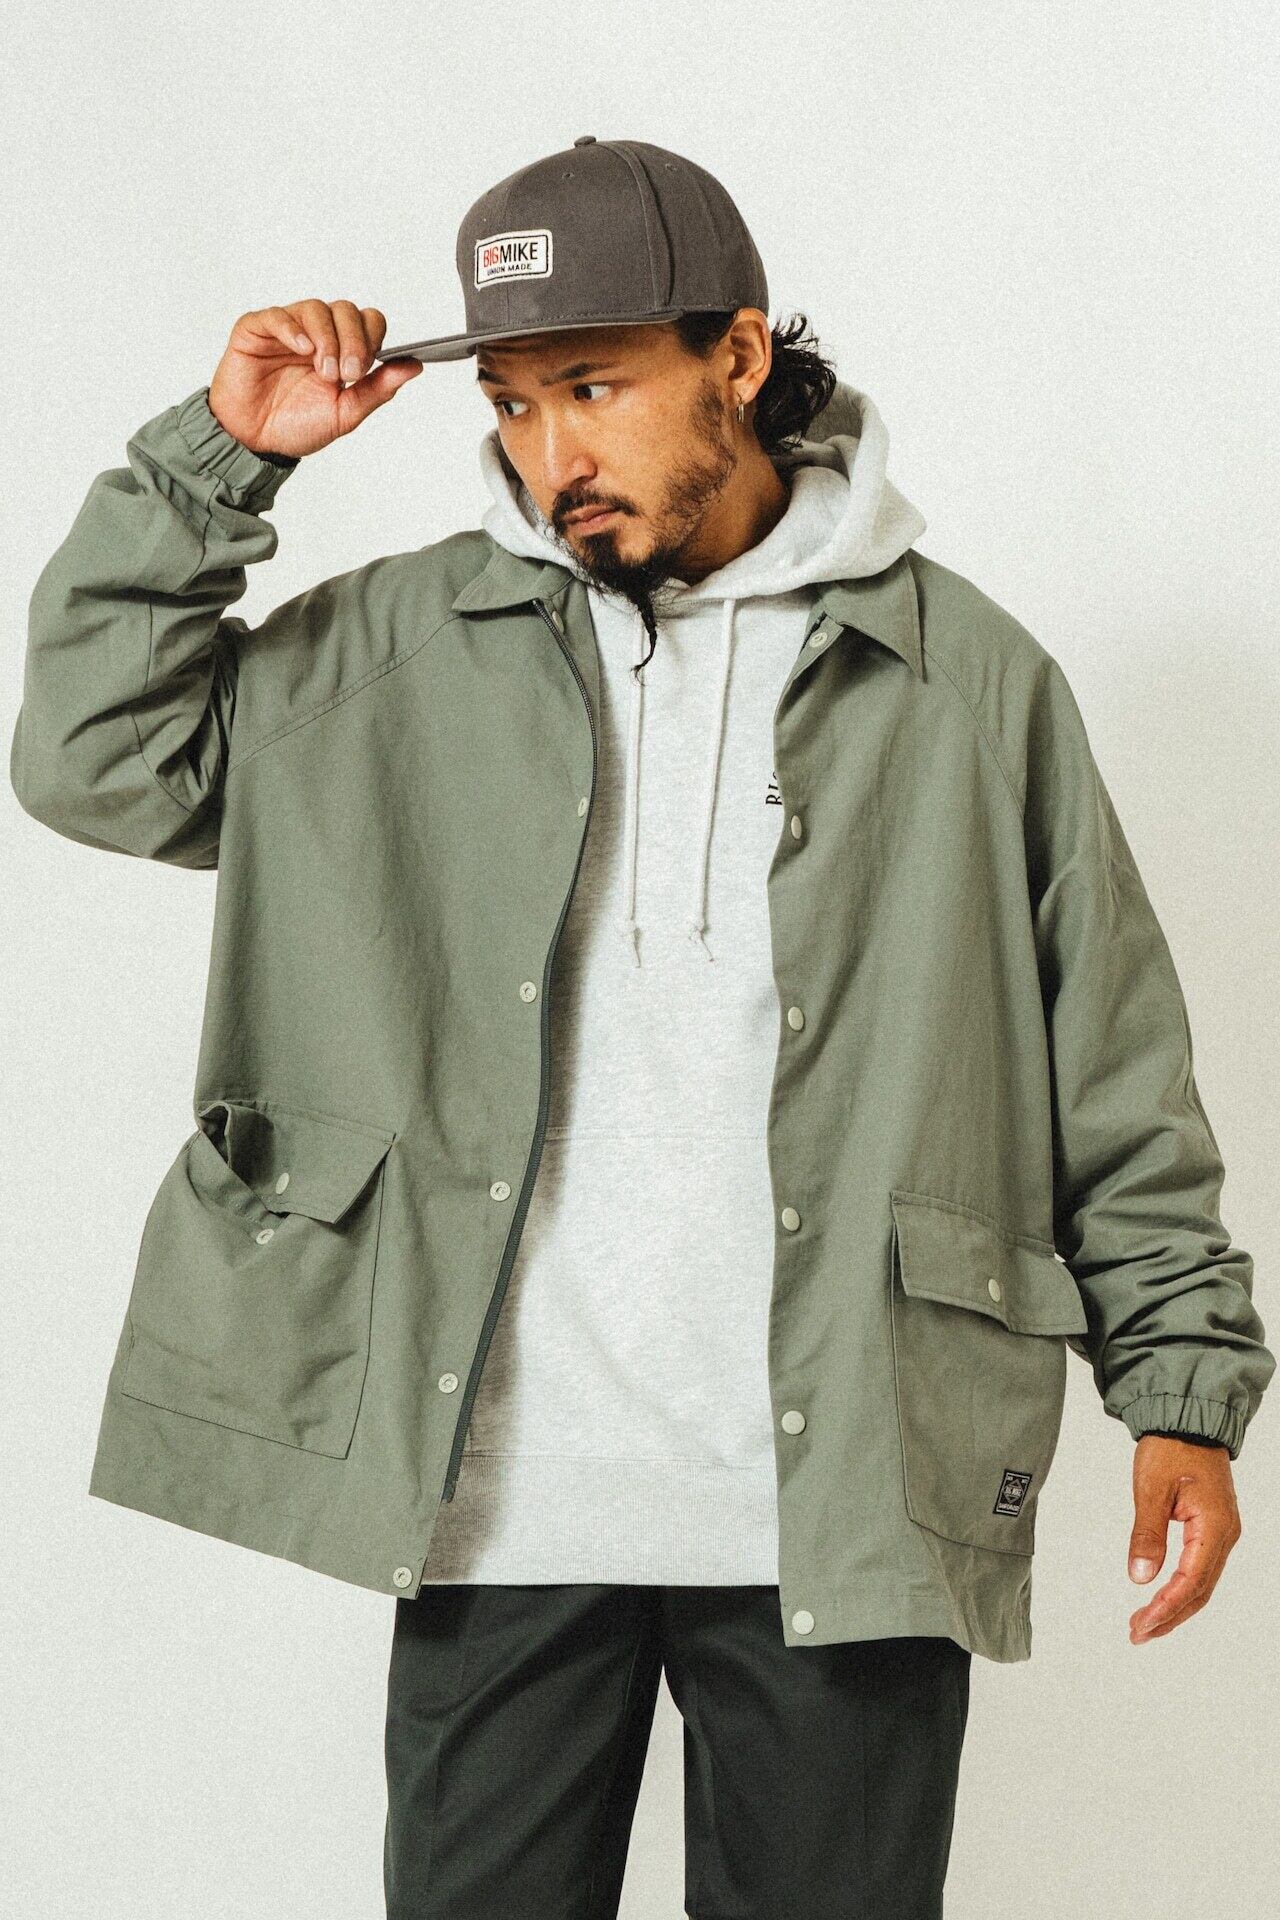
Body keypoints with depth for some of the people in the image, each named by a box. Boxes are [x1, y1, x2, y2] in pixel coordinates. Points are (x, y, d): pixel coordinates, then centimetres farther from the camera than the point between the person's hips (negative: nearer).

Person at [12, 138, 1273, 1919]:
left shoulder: (970, 677, 3)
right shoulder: (404, 651, 7)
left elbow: (1118, 1082, 7)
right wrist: (221, 456, -2)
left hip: (851, 1500, -1)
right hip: (500, 1495, 1)